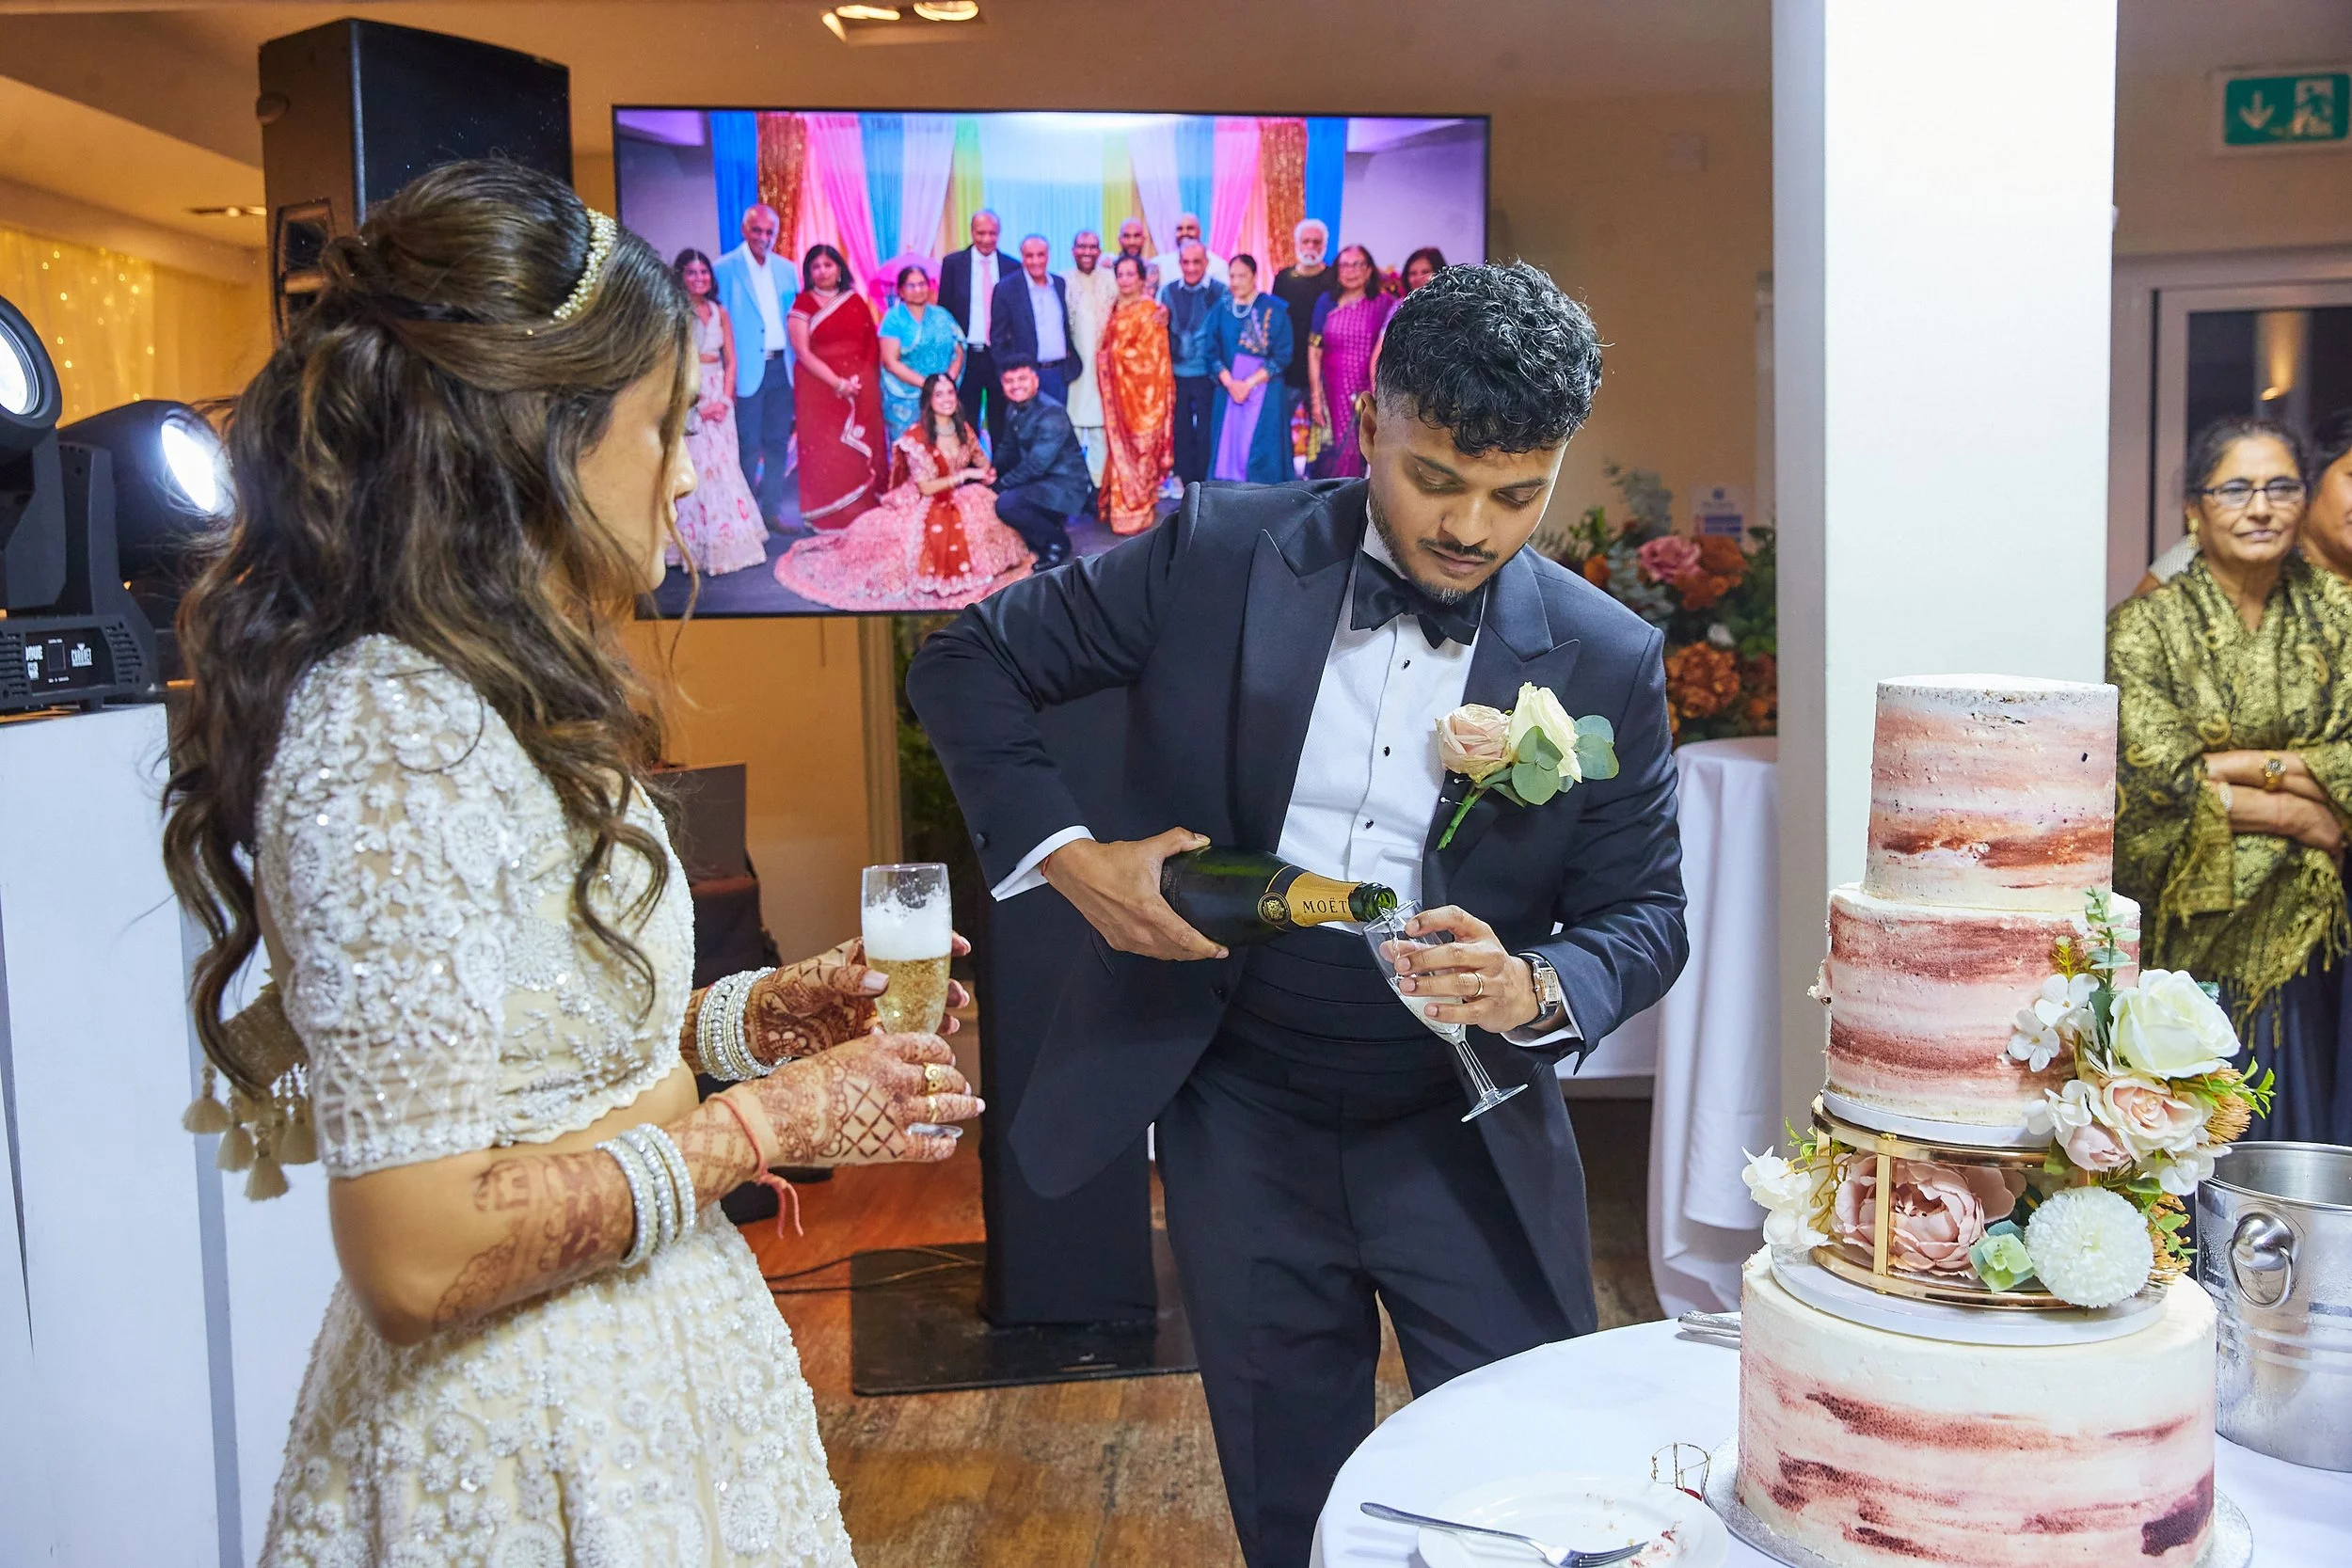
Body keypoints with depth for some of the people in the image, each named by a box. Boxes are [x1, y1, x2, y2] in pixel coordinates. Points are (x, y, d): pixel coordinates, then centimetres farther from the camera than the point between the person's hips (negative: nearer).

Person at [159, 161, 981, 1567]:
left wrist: (743, 1021, 0)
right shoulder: (395, 739, -24)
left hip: (634, 1365, 9)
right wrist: (762, 1122, -18)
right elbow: (419, 1255, -26)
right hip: (528, 1439, -9)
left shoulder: (493, 702, 6)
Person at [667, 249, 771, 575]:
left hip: (719, 397, 5)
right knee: (694, 467, -6)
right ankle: (698, 547, -2)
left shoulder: (720, 312, 11)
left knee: (724, 467, 4)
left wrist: (724, 399, -4)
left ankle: (727, 543, 11)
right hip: (686, 396, -5)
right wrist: (697, 401, -13)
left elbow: (730, 360, 10)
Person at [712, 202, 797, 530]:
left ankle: (772, 510, 18)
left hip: (781, 367, 5)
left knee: (778, 443, 9)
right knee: (748, 446, -2)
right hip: (748, 370, -5)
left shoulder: (786, 269, 11)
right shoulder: (725, 269, -5)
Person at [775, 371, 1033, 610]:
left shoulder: (964, 429, 2)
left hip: (959, 501, 6)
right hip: (924, 506, -6)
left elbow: (982, 460, 14)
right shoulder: (917, 438, -16)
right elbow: (926, 487, -17)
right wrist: (964, 475, -20)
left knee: (983, 502, -23)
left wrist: (986, 473, -10)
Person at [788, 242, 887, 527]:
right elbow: (802, 352, -7)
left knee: (863, 448, 1)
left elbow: (872, 344, 10)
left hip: (861, 387, 3)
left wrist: (865, 377, -5)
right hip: (821, 388, -3)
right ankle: (831, 516, -2)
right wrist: (838, 383, -15)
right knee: (825, 451, -6)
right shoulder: (802, 305, 1)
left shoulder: (856, 301, 10)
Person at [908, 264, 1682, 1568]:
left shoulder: (1605, 661, -7)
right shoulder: (1216, 554, -9)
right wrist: (1068, 857, -14)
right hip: (1242, 1129, 0)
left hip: (1469, 1147, 0)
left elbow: (1644, 915, -1)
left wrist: (1535, 992, -23)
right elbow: (968, 662, -2)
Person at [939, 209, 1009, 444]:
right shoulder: (953, 263, 2)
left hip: (1000, 356, 1)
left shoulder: (1011, 267, 3)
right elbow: (944, 310, 4)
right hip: (966, 355, 0)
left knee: (1001, 426, 6)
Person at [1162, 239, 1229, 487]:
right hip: (1176, 374, 3)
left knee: (1206, 435, 0)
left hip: (1207, 374, -3)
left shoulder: (1220, 292, -3)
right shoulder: (1168, 292, 7)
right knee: (1181, 433, 6)